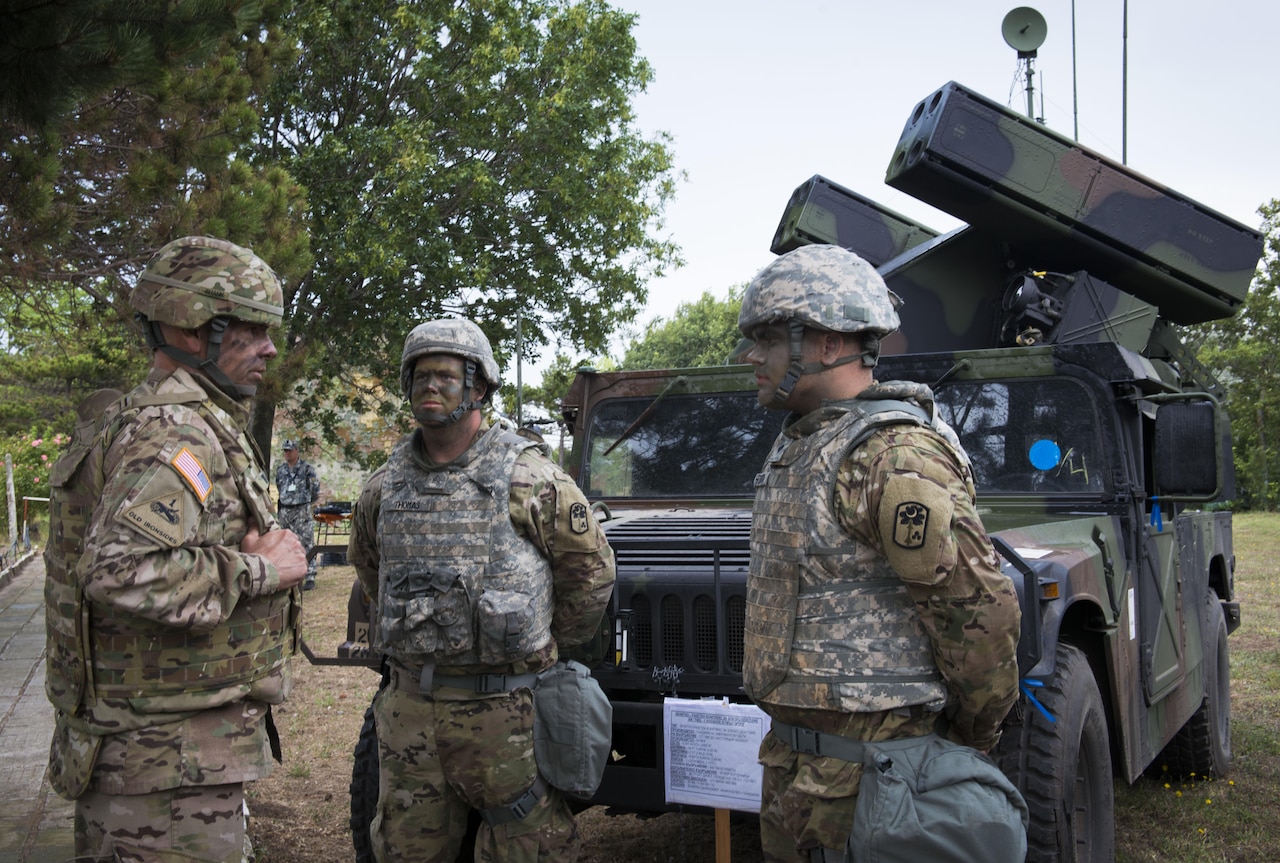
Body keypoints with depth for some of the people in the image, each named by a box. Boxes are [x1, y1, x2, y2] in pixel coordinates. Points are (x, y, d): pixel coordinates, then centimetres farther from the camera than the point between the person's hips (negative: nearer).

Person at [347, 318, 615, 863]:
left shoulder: (530, 478, -8)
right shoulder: (384, 487, 6)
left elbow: (590, 571, 0)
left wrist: (547, 651, 7)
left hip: (503, 709, -4)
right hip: (409, 709, 5)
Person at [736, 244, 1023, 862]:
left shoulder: (896, 457, -21)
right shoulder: (797, 444, 11)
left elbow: (979, 608, -22)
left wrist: (976, 735, -10)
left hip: (861, 760, -9)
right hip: (790, 742, 9)